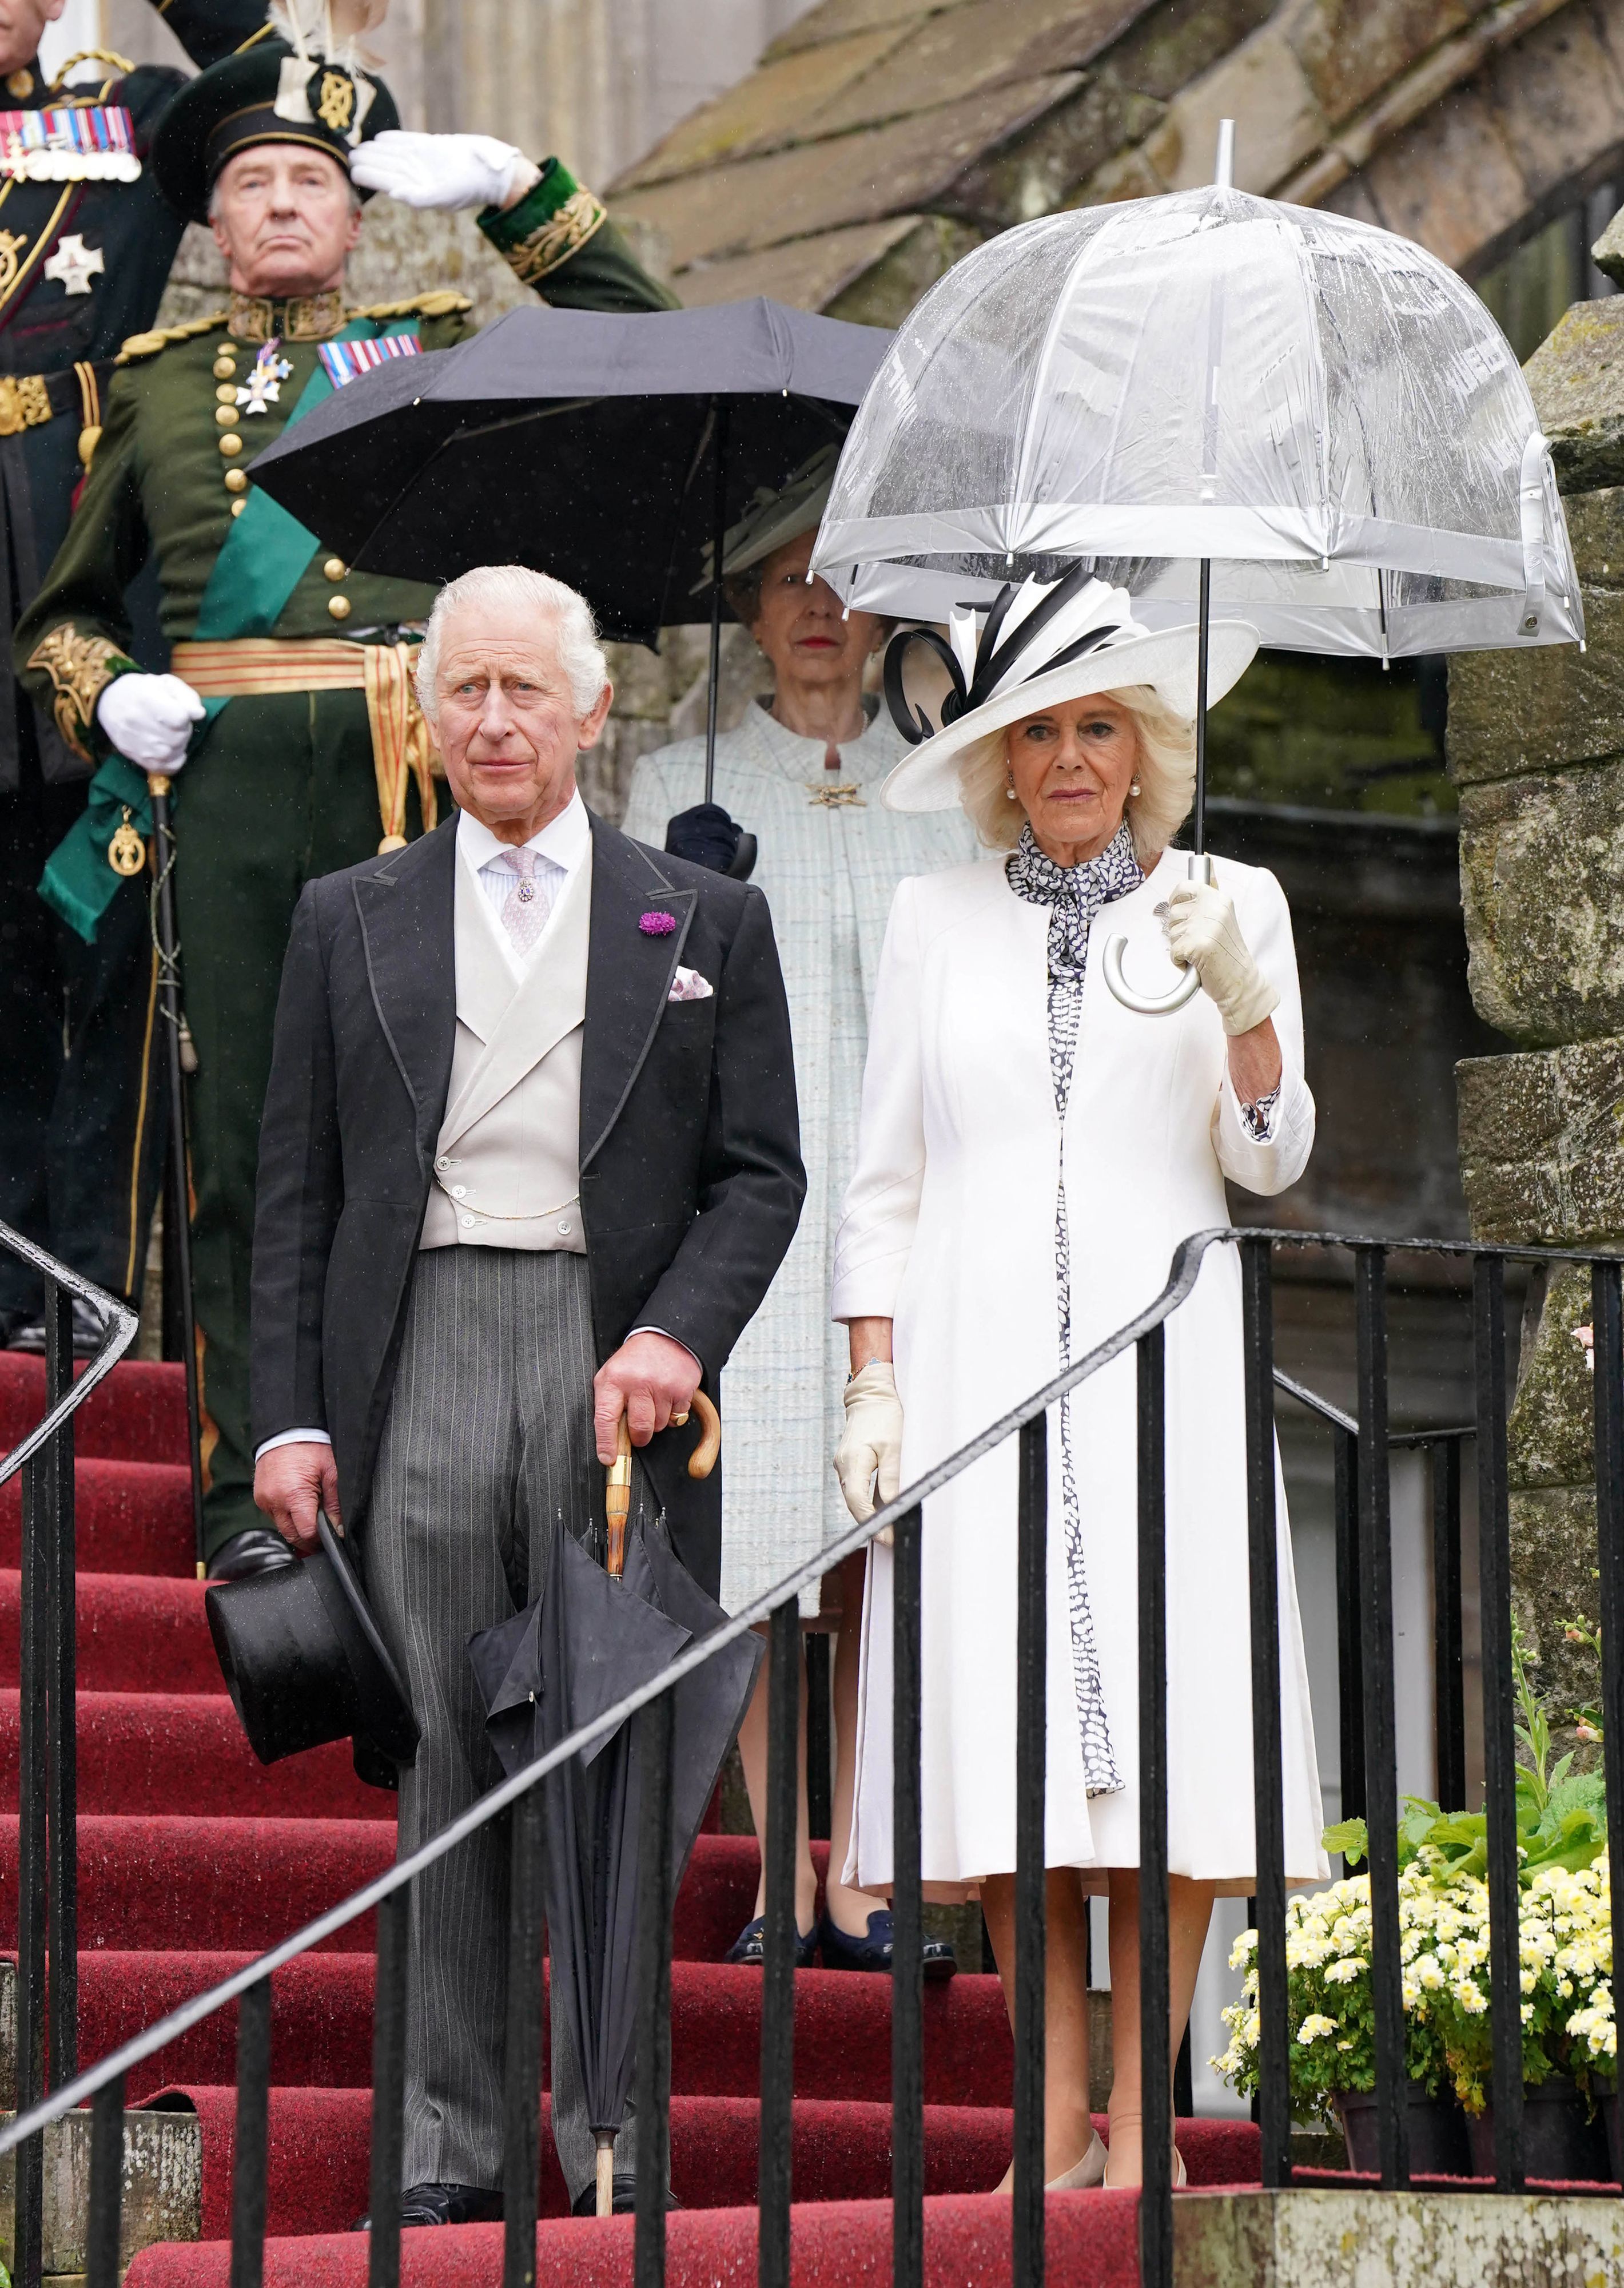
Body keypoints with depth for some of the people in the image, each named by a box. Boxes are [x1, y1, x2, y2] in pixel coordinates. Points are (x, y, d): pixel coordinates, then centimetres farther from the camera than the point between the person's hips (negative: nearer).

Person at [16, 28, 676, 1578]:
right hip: (229, 772, 0)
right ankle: (250, 1482, 0)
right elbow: (62, 609, 23)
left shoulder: (438, 356, 15)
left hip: (409, 768, 0)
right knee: (245, 1130, -2)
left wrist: (511, 189, 7)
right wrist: (105, 695, 2)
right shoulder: (154, 385, 17)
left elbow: (637, 341, 15)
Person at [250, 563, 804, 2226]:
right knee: (446, 1762, 0)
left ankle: (613, 2143, 4)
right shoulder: (348, 921, 14)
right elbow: (294, 1194, 11)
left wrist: (680, 1335, -11)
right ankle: (447, 2150, 3)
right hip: (421, 1368, 1)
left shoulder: (706, 923, 12)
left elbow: (760, 1171, 6)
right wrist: (288, 1418, 2)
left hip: (619, 1373, -1)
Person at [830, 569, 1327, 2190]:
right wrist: (872, 1383, 2)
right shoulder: (937, 917, 12)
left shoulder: (1230, 903, 10)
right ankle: (1055, 2125, -1)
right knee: (1006, 1738, -5)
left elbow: (1269, 1160, 3)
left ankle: (1141, 2117, -3)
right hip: (975, 1360, 1)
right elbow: (884, 1174, 12)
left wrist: (1240, 998, -15)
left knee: (1162, 1734, -8)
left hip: (1158, 1358, -1)